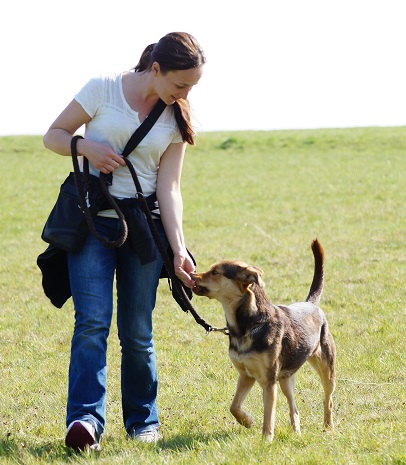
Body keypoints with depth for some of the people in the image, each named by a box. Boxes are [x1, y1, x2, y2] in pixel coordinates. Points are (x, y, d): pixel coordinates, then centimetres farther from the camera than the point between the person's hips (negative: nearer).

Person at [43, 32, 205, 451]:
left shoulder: (176, 118, 5)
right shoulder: (103, 89, -4)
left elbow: (169, 187, 0)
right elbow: (53, 136, 3)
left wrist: (178, 248, -9)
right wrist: (85, 146, -18)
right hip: (92, 223, -2)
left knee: (137, 332, 2)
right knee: (92, 322, -15)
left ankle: (142, 421, 18)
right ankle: (85, 420, -22)